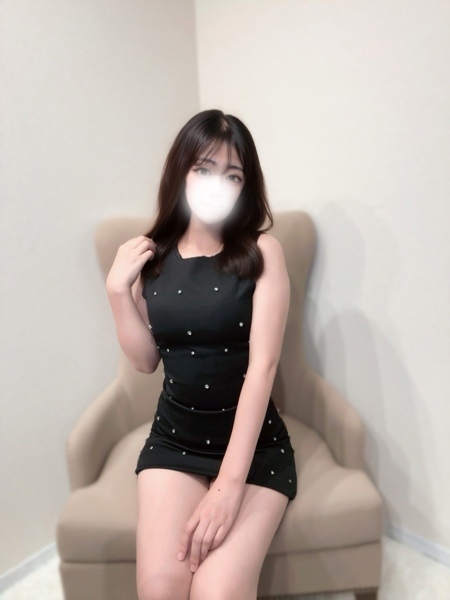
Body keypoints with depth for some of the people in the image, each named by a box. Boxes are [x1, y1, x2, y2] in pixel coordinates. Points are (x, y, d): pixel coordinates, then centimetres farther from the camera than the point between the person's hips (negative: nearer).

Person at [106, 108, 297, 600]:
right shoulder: (151, 255, 1)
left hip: (253, 442, -2)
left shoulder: (262, 252, -10)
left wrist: (230, 482, -20)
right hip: (173, 438, 3)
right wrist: (118, 291, -8)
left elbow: (262, 366, -16)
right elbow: (145, 360, 4)